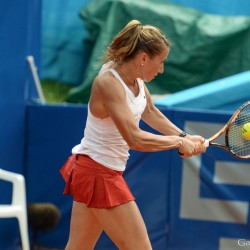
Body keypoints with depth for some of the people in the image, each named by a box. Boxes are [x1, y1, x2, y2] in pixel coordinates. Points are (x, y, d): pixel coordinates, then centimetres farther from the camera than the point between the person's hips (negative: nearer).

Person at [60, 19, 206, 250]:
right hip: (99, 175, -9)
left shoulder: (135, 78, 1)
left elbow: (149, 112, 21)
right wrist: (179, 142, -19)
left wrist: (184, 137, 9)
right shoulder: (109, 83, -24)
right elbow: (135, 139, -31)